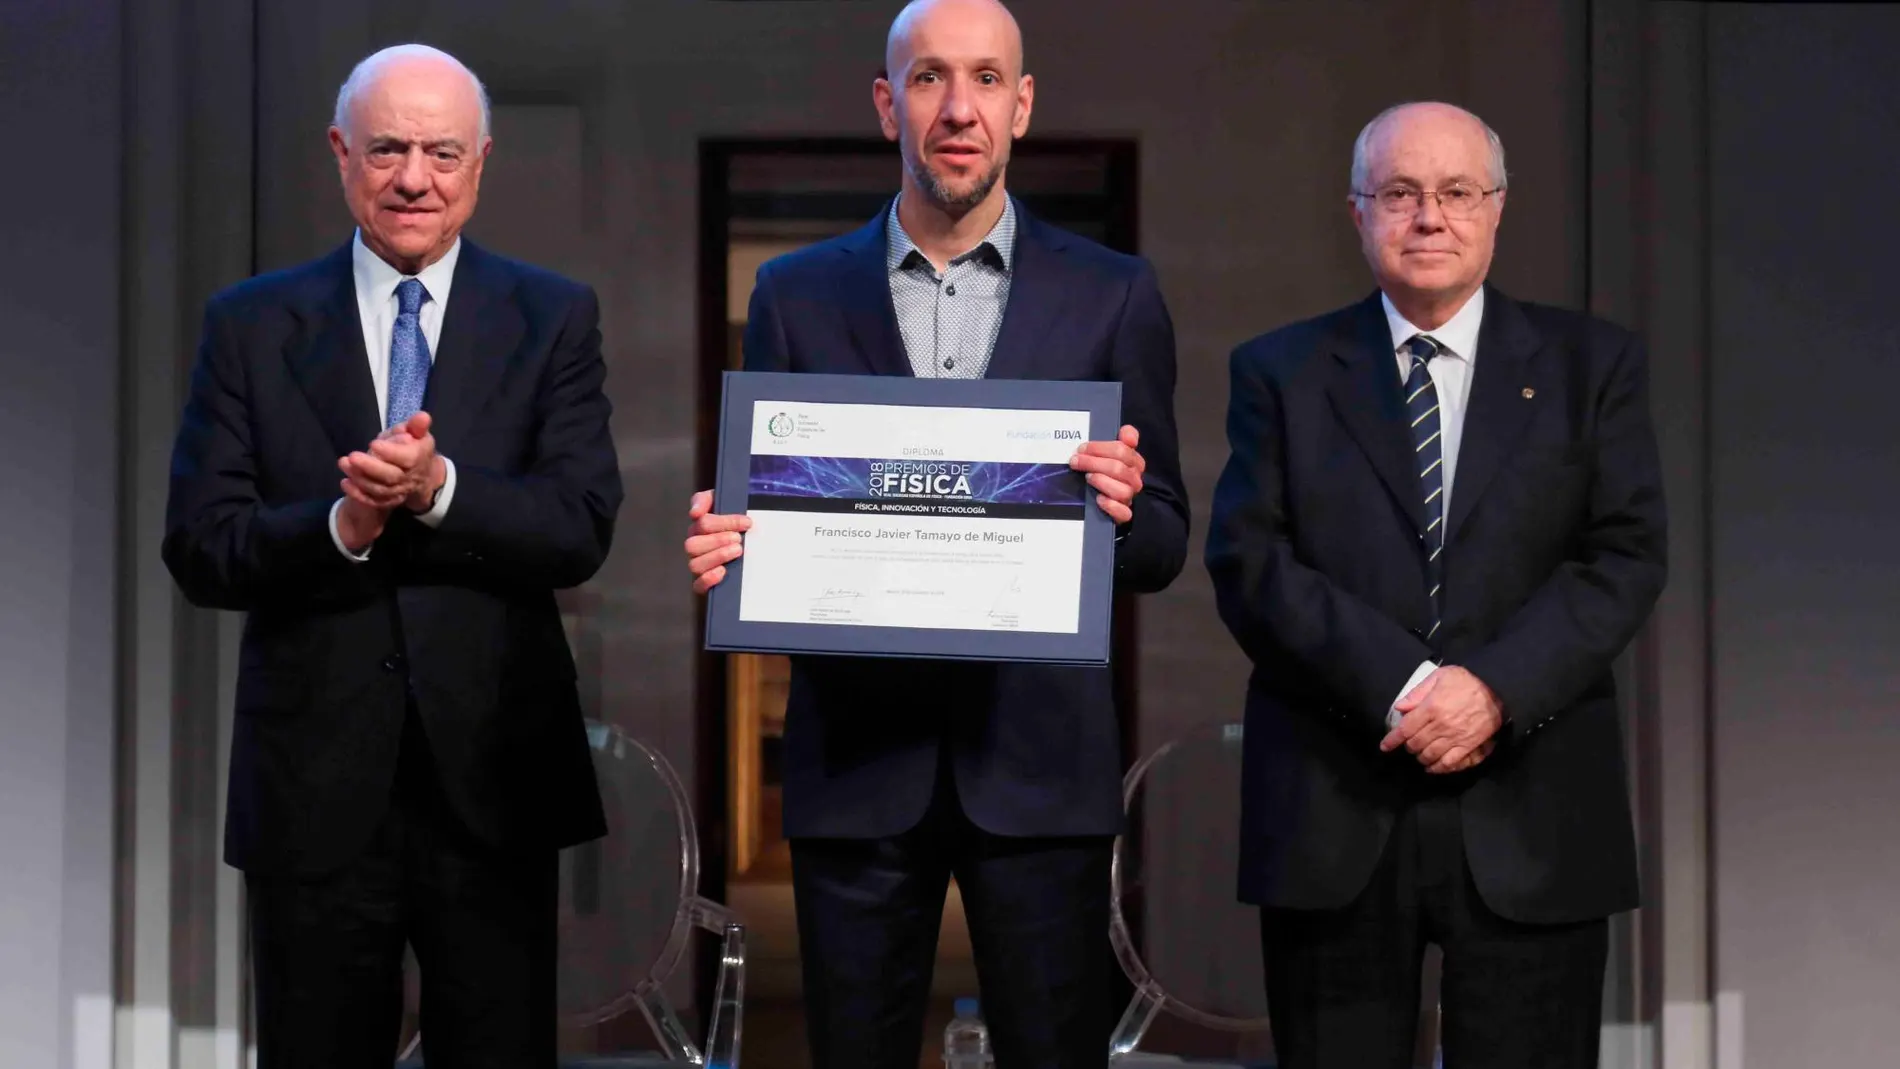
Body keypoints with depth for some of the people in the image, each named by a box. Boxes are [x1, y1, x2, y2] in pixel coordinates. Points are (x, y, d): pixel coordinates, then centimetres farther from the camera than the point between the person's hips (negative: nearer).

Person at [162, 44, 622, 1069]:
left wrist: (439, 488, -24)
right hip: (314, 785, 0)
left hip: (493, 781, 0)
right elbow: (198, 549, -3)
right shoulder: (250, 326, 4)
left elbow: (580, 529, -8)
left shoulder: (553, 320, 3)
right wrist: (340, 525, -21)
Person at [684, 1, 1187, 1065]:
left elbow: (1164, 546, 5)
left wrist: (1119, 512, -18)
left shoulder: (1114, 295, 5)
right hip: (856, 757, 1)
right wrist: (727, 550, -14)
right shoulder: (798, 293, 8)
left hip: (1039, 751, -1)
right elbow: (757, 513, 9)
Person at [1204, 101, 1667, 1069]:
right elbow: (1248, 563, -2)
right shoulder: (1281, 372, 8)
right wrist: (1400, 688, -14)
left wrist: (1498, 688, -15)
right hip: (1332, 813, 0)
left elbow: (1626, 556, 0)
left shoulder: (1592, 364, 9)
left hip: (1531, 817, 0)